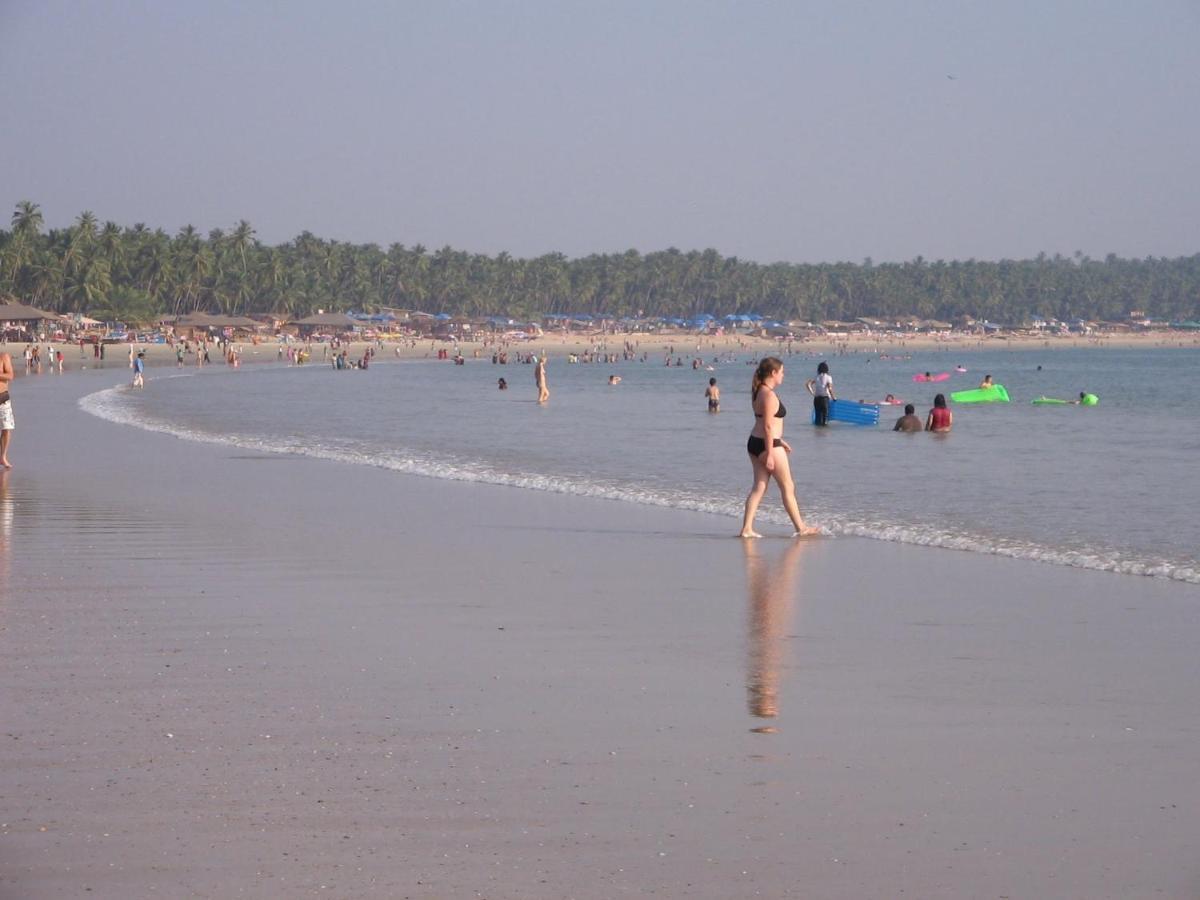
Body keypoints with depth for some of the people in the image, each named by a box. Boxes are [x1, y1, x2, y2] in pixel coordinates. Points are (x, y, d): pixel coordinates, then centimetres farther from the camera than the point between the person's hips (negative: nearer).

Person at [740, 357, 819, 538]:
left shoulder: (758, 392, 12)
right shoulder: (769, 395, -18)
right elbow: (768, 426, -21)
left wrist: (779, 441, 28)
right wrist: (769, 454, -21)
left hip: (755, 442, 9)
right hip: (768, 445, -9)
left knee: (759, 487, 9)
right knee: (788, 487, 3)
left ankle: (747, 529, 4)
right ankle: (800, 528, 12)